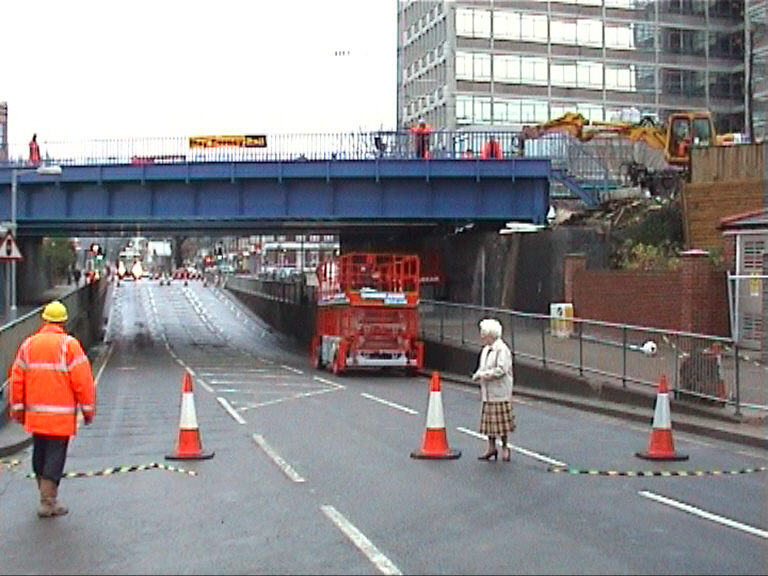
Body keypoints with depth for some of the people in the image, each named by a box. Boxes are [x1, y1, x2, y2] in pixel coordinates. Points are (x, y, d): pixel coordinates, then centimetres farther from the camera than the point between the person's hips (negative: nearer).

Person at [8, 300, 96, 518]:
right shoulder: (69, 344, -8)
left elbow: (17, 379, 8)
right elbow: (82, 380, -10)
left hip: (35, 414, 5)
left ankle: (46, 496, 27)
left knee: (40, 455, 16)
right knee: (55, 456, 0)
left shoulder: (28, 345, 6)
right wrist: (88, 409, -1)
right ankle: (48, 502, -1)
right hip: (61, 416, -5)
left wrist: (18, 409, 16)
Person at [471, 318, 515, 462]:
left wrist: (483, 375, -19)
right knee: (489, 421, 10)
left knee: (501, 422, 0)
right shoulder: (486, 349, 14)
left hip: (500, 393, -8)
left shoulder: (502, 350, -14)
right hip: (488, 393, 8)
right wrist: (478, 375, 0)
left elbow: (501, 370, -22)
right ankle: (491, 447, 18)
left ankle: (504, 447, 12)